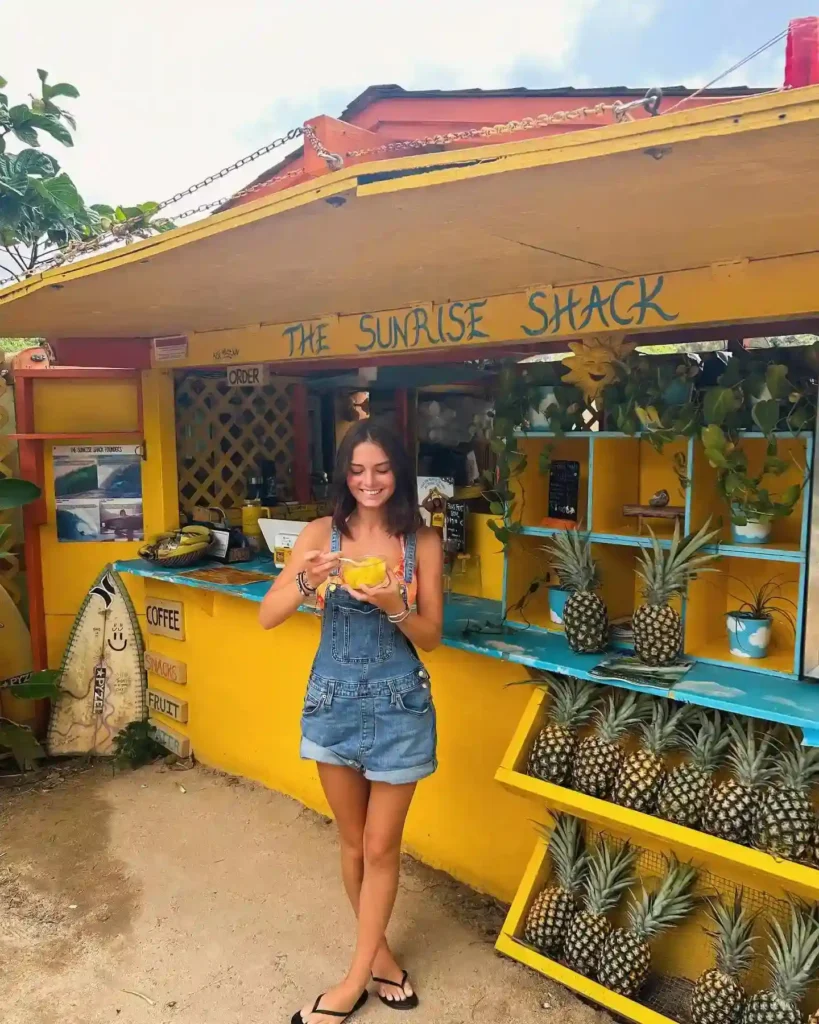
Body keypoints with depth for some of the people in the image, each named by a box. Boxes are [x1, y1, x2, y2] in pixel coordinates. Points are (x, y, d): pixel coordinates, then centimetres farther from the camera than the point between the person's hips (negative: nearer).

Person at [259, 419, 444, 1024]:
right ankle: (379, 952, 40)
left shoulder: (423, 542, -7)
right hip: (333, 701, 2)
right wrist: (307, 580, -29)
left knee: (381, 848, 11)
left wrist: (394, 606, -26)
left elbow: (431, 638, -6)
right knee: (352, 842, 17)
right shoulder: (322, 534, -6)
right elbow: (267, 617, -9)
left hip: (398, 706, -1)